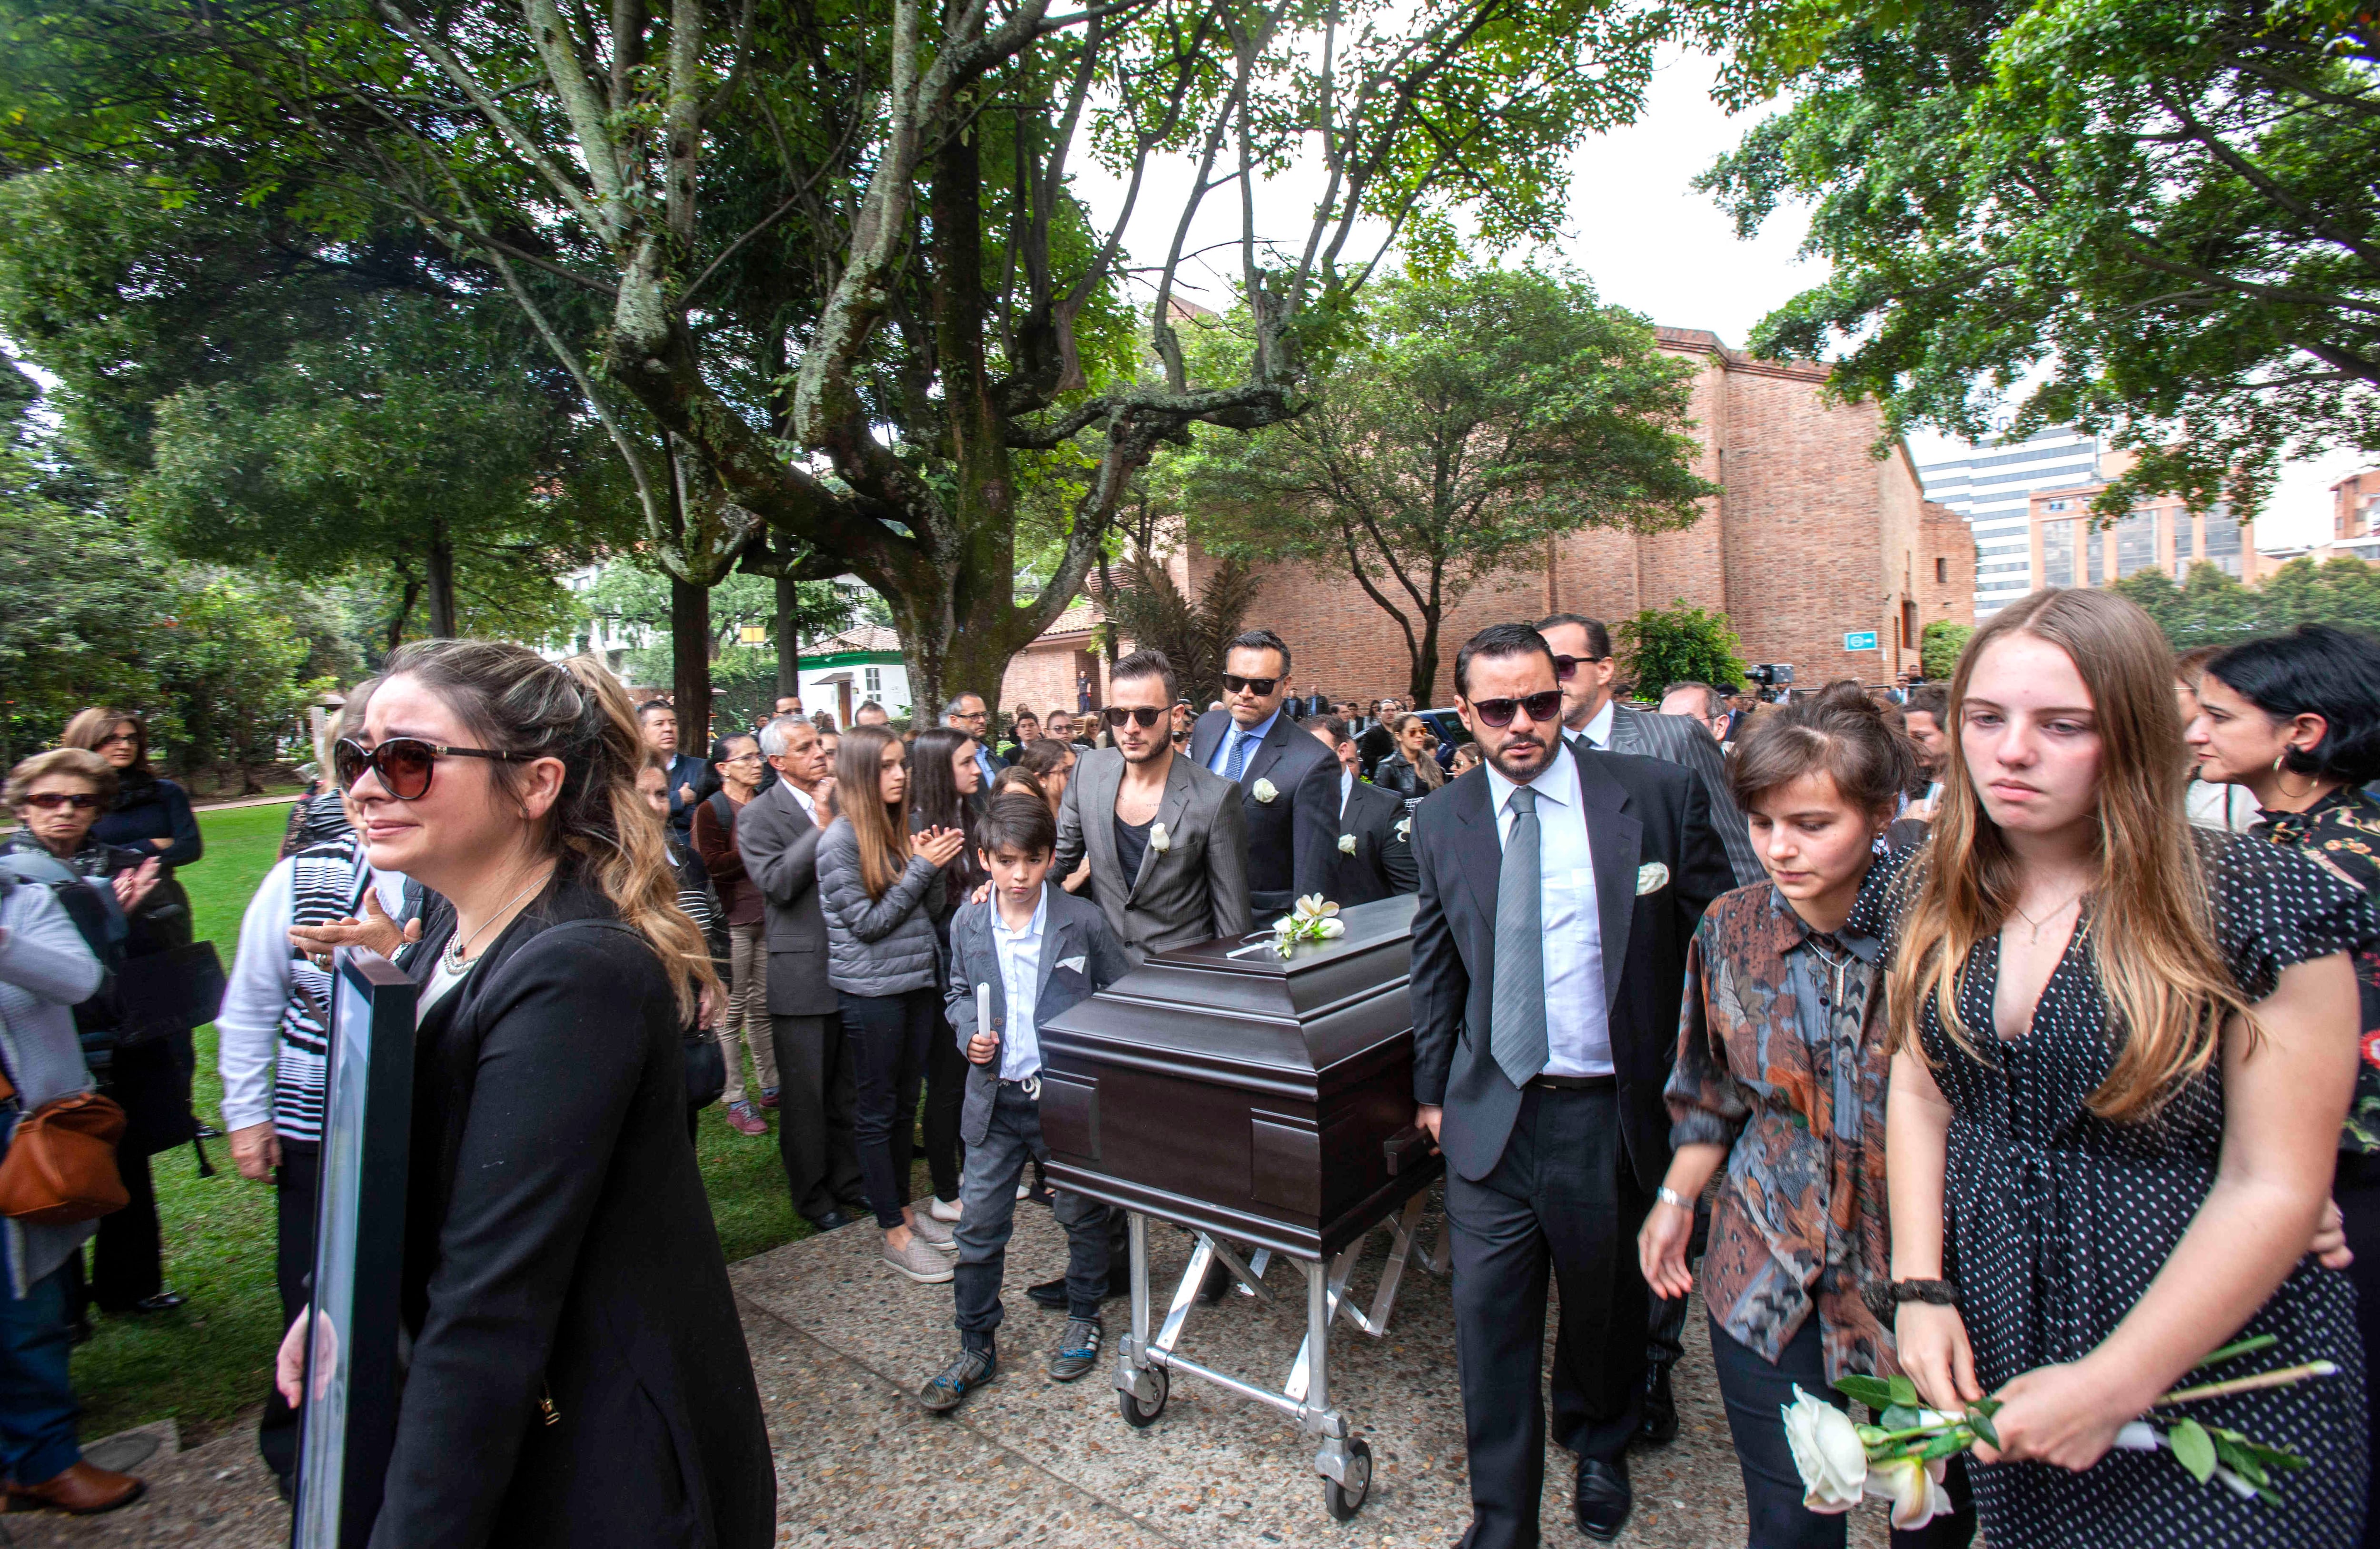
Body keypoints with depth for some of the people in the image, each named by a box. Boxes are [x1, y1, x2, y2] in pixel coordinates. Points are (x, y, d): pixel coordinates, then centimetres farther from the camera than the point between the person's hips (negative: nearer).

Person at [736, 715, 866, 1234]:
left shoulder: (843, 800, 8)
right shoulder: (759, 815, -5)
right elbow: (776, 883, -19)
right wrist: (822, 826, -20)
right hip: (803, 973, -4)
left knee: (849, 1088, 16)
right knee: (805, 1093, 9)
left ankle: (849, 1181, 33)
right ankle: (813, 1195, 26)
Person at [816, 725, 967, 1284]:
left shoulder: (902, 826, 8)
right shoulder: (841, 840, -12)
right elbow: (867, 922, -14)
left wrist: (936, 865, -7)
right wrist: (922, 866, -15)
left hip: (919, 981, 7)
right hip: (872, 990, -6)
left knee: (906, 1102, 16)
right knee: (878, 1110, 5)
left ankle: (906, 1208, 31)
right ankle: (895, 1234, 16)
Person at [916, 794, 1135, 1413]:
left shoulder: (1083, 922, -11)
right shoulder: (968, 926, -2)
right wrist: (969, 1034, -7)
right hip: (996, 1098, 2)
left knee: (1083, 1215, 15)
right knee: (979, 1226, 8)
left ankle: (1083, 1320, 40)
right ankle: (976, 1347, 28)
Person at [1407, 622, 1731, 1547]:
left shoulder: (1658, 795, -7)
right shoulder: (1441, 823, 0)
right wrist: (1432, 1087, 14)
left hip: (1617, 1112, 0)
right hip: (1492, 1114, 1)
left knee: (1609, 1306, 22)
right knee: (1489, 1328, 6)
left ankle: (1599, 1449, 53)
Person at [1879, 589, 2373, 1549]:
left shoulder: (2262, 907, -16)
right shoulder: (1932, 903, -4)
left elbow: (2275, 1188, -16)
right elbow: (1917, 1087, 3)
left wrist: (2114, 1386, -18)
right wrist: (1919, 1290, -6)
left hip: (2214, 1382, -3)